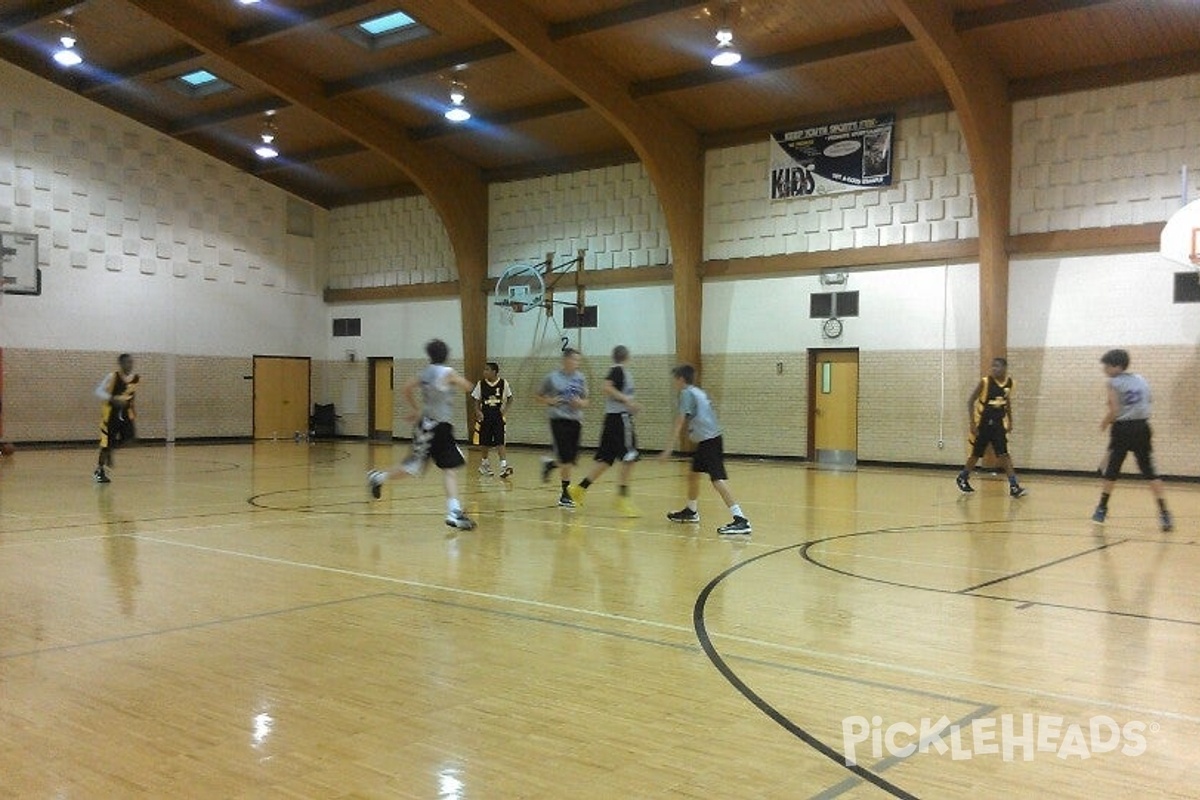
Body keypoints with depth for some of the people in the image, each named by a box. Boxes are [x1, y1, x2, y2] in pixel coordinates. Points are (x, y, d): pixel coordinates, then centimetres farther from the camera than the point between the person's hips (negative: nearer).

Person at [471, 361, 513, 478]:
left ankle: (504, 465, -13)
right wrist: (478, 411, -11)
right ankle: (484, 463, 32)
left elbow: (510, 398, 8)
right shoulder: (481, 384, -2)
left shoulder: (503, 383, -5)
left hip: (498, 416, -2)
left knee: (499, 442, -11)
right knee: (486, 442, 11)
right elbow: (477, 400, 5)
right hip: (485, 416, 2)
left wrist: (505, 409, -6)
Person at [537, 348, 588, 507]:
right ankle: (565, 494, 1)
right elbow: (539, 397, 8)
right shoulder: (553, 377, -2)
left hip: (575, 421, 4)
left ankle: (550, 464, 34)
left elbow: (585, 401, 15)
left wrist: (581, 403, -8)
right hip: (559, 420, -4)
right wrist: (550, 401, -11)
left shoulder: (581, 378, 8)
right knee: (566, 458, -10)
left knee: (571, 458, 3)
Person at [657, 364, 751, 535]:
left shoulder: (687, 393, -7)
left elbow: (680, 422, -14)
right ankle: (691, 511, 42)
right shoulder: (699, 392, 19)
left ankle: (740, 520, -26)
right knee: (693, 474, 24)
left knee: (718, 479, -18)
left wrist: (669, 449, -15)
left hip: (708, 440, -10)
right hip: (709, 439, 10)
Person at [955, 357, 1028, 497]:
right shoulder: (985, 381, -16)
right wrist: (972, 423, -17)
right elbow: (971, 401, -12)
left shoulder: (1009, 382, -2)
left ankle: (1014, 486, -9)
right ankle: (962, 479, 29)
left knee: (1004, 454, -6)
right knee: (976, 454, 8)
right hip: (983, 423, -3)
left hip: (998, 423, 3)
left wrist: (1010, 421, 15)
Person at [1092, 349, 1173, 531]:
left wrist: (1104, 423, 3)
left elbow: (1114, 411, -13)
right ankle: (1164, 513, -6)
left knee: (1111, 471, 9)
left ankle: (1102, 509, 18)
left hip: (1122, 429, -4)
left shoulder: (1114, 383, -7)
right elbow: (1146, 405, 12)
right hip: (1142, 427, 4)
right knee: (1150, 472, 3)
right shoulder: (1141, 380, 11)